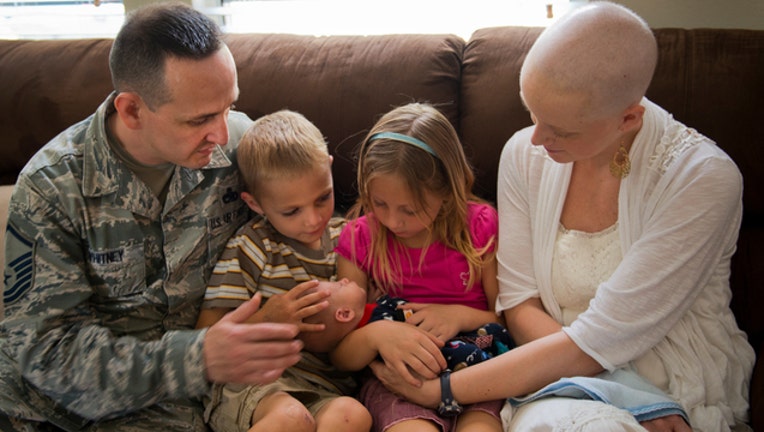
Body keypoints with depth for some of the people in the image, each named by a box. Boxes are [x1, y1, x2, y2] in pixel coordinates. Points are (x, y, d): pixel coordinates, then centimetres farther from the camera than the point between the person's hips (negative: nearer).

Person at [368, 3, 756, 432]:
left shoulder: (703, 178, -19)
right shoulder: (525, 153, -4)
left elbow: (594, 345, -21)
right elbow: (520, 306, -4)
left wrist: (443, 389, -18)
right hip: (570, 382, 3)